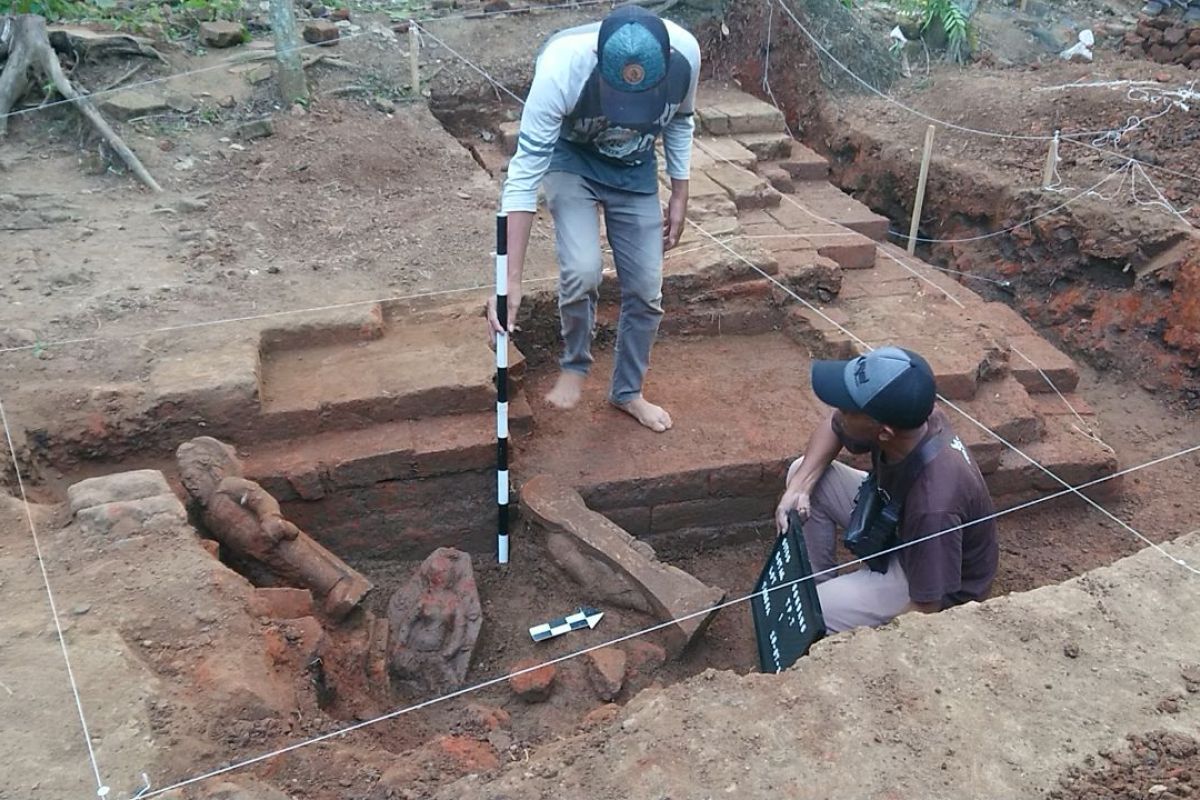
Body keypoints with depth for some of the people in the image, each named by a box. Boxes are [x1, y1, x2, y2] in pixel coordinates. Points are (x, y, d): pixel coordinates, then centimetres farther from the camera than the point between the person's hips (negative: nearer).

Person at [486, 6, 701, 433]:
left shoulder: (686, 53, -29)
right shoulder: (562, 67, -39)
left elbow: (679, 121, -5)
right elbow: (525, 175, -35)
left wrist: (680, 194, -1)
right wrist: (511, 280, -38)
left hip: (636, 170, 3)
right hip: (572, 161, -3)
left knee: (646, 288, 2)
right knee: (582, 272, -24)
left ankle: (627, 390, 26)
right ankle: (574, 365, 7)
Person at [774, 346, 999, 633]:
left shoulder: (932, 506, -42)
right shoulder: (906, 416, -24)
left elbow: (926, 610, -29)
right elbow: (832, 426, -2)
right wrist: (800, 486, -18)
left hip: (937, 575, -7)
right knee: (803, 473, -2)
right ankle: (820, 587, 12)